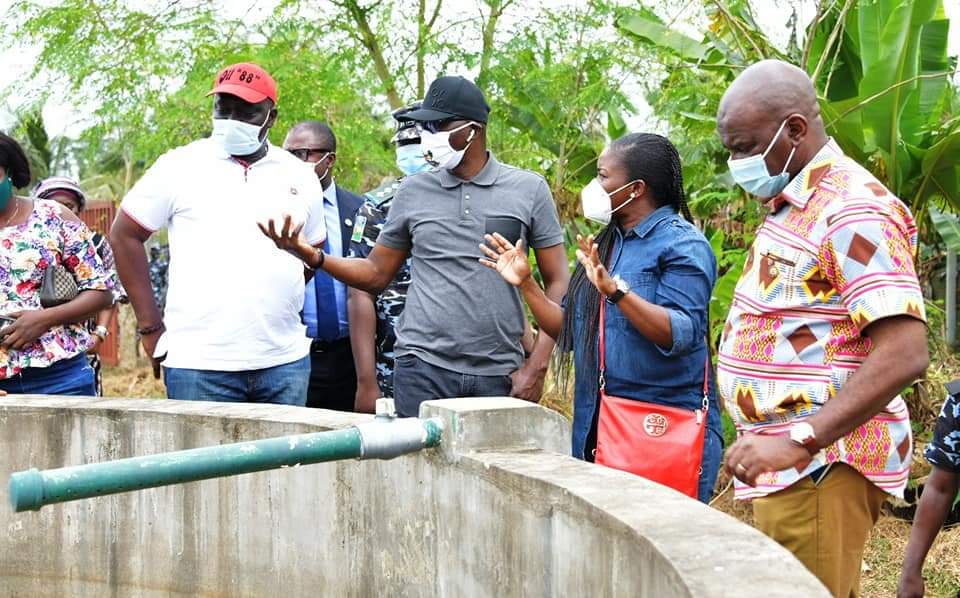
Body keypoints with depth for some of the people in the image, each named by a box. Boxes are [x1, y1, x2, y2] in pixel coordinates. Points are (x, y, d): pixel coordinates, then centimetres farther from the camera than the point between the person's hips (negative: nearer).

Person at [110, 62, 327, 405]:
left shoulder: (299, 176, 10)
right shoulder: (179, 167, 1)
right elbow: (124, 236, 4)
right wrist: (151, 327, 1)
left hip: (285, 362, 3)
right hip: (200, 364, -3)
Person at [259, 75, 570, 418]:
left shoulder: (528, 190, 3)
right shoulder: (413, 192, 8)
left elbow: (557, 282, 4)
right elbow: (376, 274, 12)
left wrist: (537, 367, -5)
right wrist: (310, 255, -5)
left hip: (499, 375, -1)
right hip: (424, 367, 1)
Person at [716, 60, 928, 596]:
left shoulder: (853, 210, -16)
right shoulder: (793, 205, 16)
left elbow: (905, 355, -23)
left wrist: (798, 441, -27)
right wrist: (775, 442, 14)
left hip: (820, 463, -9)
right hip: (789, 460, 9)